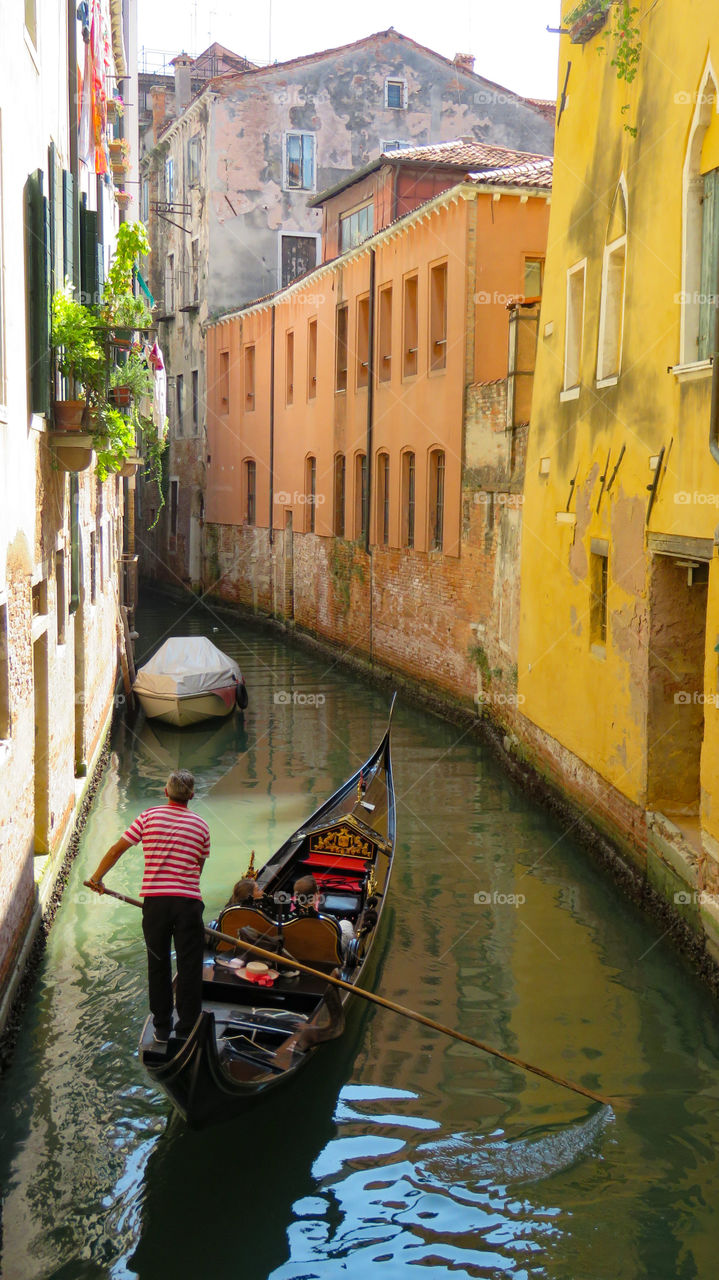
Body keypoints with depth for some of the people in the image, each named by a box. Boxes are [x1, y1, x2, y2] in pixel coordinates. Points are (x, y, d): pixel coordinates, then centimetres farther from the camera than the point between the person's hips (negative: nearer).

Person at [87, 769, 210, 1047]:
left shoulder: (149, 816, 1)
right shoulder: (201, 825, 5)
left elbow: (117, 849, 2)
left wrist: (97, 878, 15)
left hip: (154, 900, 1)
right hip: (188, 901, -1)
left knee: (158, 964, 15)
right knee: (189, 968, 7)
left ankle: (161, 1029, 21)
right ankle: (186, 1031, 10)